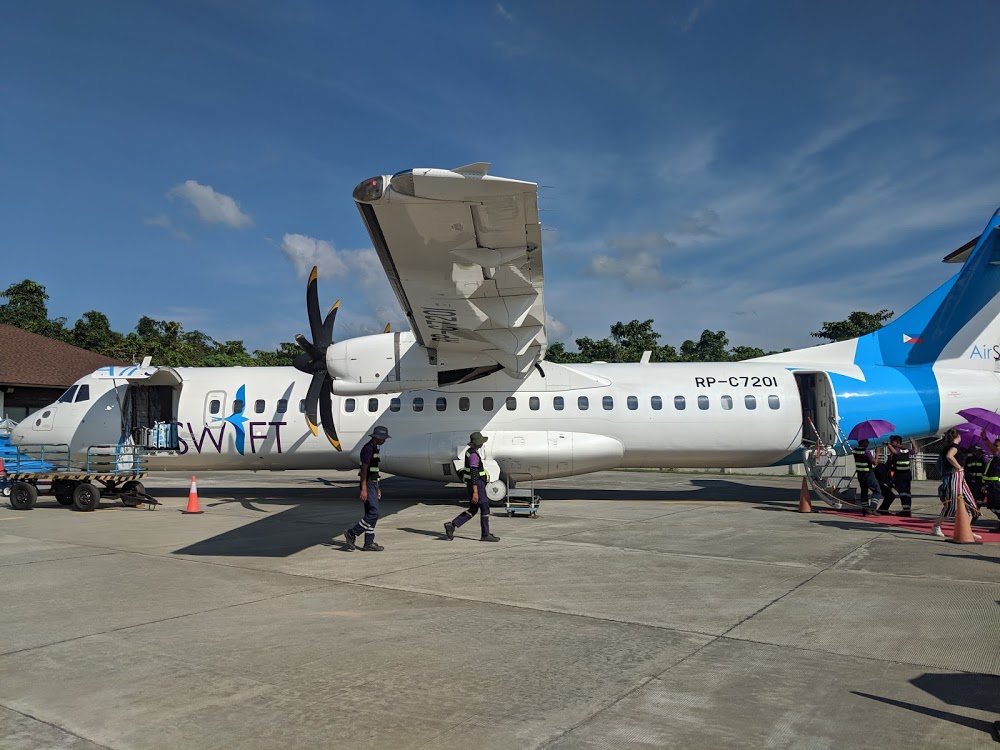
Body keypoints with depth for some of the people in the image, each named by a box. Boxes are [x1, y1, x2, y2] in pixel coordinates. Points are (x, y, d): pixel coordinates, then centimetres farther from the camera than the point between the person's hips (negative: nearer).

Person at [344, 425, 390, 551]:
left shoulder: (374, 448, 17)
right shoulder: (368, 448, -14)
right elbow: (364, 469, -19)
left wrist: (377, 488, 23)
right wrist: (364, 489, -23)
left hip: (373, 484, 10)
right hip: (368, 485, -10)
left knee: (371, 514, 8)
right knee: (374, 513, -12)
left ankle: (369, 544, 10)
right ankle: (352, 533, -3)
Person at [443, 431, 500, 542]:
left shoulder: (470, 451, 12)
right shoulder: (474, 455, -20)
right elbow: (473, 474, -23)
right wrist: (475, 492, -24)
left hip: (471, 484, 10)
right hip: (476, 485, -10)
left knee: (473, 509, 13)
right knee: (485, 508, 0)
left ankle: (452, 525, 6)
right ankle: (485, 535, 8)